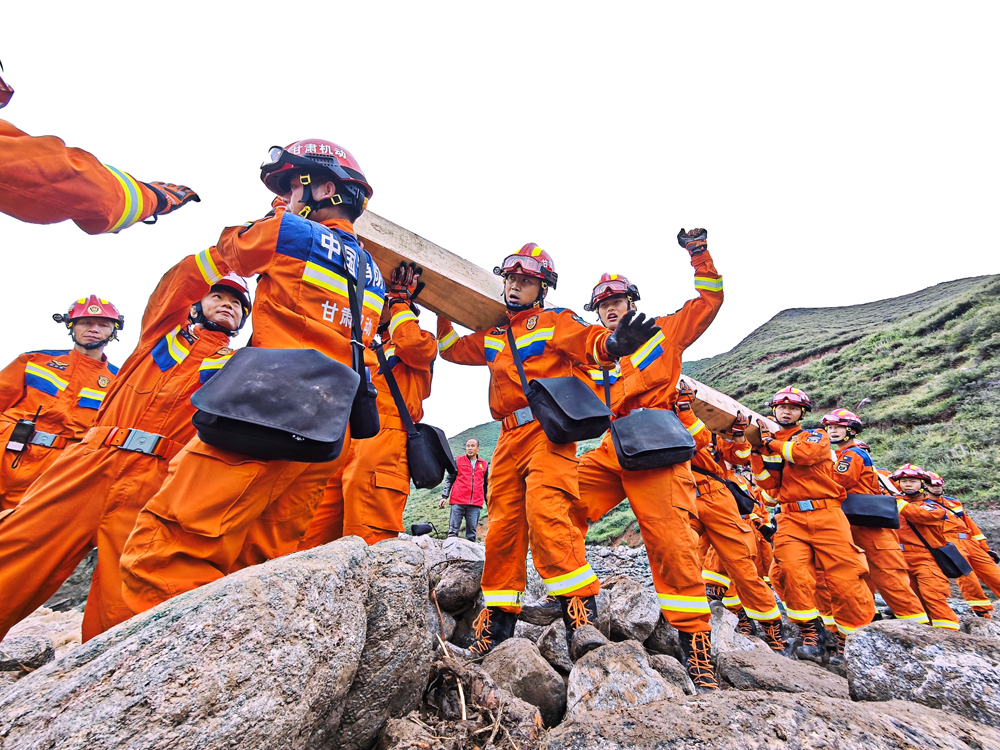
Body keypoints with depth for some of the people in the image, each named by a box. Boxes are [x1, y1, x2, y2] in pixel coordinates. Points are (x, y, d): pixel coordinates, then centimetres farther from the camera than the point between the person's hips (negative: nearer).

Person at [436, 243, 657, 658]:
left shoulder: (555, 320, 5)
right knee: (503, 523, 7)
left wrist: (613, 343, -32)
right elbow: (453, 349, 34)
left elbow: (590, 343, -11)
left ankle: (579, 606, -10)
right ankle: (499, 616, 20)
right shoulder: (493, 335, 23)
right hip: (509, 437, 6)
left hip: (547, 430, -6)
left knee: (545, 510, -23)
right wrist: (441, 313, 28)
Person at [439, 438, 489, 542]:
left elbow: (486, 485, 20)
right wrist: (444, 496, -1)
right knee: (453, 531, -3)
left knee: (472, 532, 1)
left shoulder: (484, 464, 15)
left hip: (475, 504, 2)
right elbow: (449, 479, 9)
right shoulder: (458, 461, 9)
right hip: (458, 502, -1)